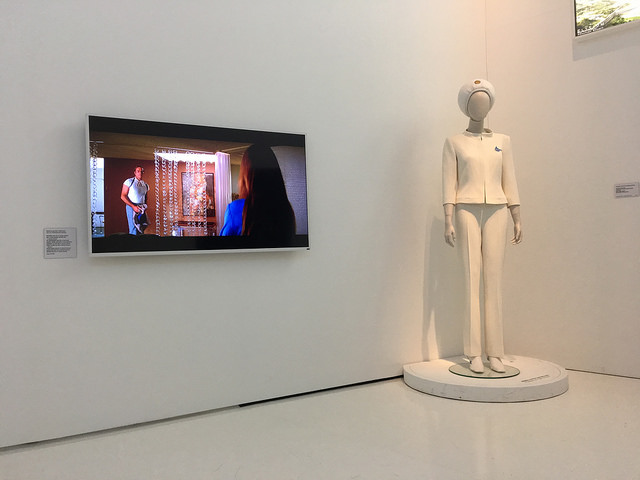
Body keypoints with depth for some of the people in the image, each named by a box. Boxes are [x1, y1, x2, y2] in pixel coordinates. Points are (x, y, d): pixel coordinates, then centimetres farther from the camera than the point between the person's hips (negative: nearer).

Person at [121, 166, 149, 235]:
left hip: (142, 209, 5)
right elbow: (123, 196, -5)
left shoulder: (145, 184, 15)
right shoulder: (129, 182, 0)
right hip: (131, 207, -5)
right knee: (133, 229, -12)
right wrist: (133, 206, -15)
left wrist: (145, 206, 1)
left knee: (141, 229, -1)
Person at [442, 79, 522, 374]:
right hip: (467, 210, -2)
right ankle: (474, 354, -4)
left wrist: (517, 219, 6)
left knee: (494, 280, -1)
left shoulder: (502, 141, 15)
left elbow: (509, 182, 12)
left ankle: (495, 353, 2)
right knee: (471, 278, -6)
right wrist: (448, 221, -8)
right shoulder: (454, 142, 8)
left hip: (496, 211, 2)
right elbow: (449, 184, 2)